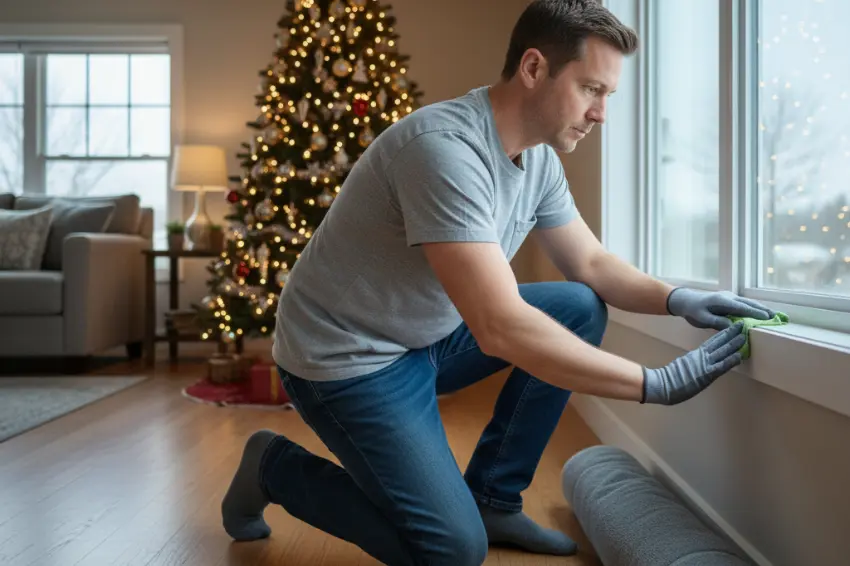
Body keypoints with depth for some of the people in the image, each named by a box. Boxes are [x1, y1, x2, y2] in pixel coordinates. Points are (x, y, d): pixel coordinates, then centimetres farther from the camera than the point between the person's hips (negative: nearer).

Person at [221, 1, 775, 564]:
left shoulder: (540, 158, -1)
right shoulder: (444, 146, -30)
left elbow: (591, 264, 9)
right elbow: (500, 328, -36)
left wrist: (676, 298, -11)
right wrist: (655, 383, -31)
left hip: (431, 336, 9)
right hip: (350, 358, -8)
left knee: (581, 309, -2)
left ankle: (493, 500, 8)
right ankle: (275, 466, 9)